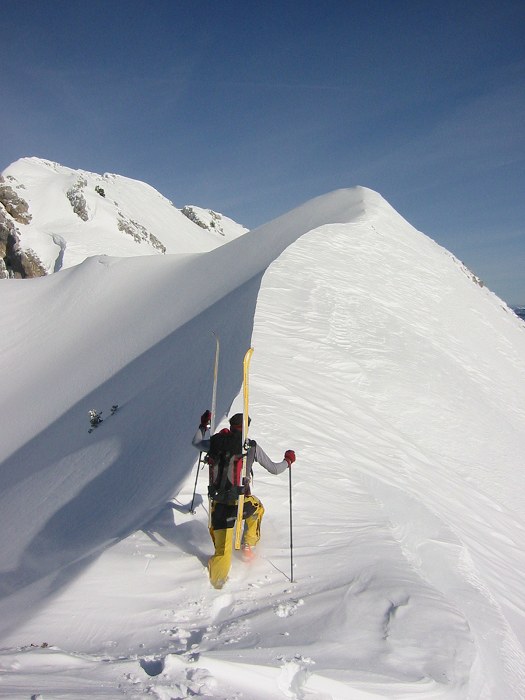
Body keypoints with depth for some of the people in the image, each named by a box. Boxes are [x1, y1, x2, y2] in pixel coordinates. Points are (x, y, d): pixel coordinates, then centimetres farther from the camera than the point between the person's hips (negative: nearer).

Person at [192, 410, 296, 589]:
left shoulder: (216, 443, 2)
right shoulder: (252, 447, -3)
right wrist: (288, 461, 25)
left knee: (222, 549, 15)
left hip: (218, 504, 2)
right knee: (257, 509, 33)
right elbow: (274, 469, 6)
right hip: (241, 502, -2)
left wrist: (203, 424, 37)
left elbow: (196, 442, 23)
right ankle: (248, 546, 29)